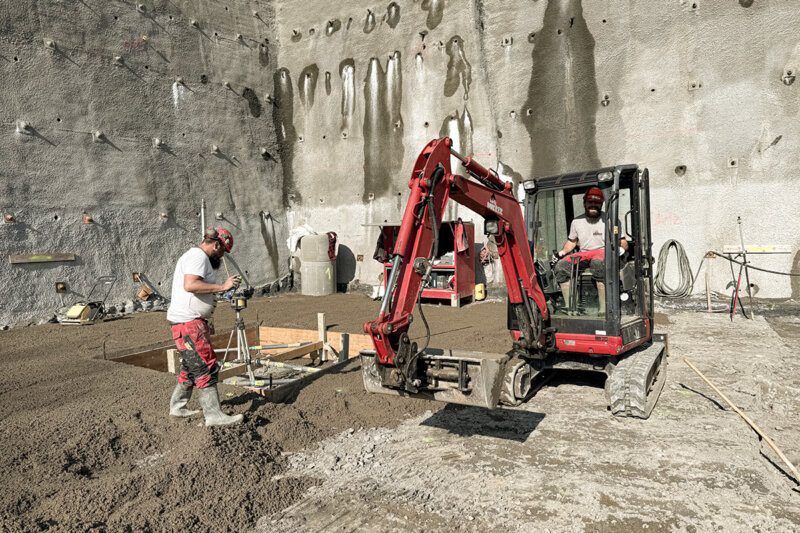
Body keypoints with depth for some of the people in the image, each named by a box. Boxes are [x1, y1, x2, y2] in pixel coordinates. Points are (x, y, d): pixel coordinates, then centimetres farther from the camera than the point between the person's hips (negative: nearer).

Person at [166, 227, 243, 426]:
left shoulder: (197, 257, 23)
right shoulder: (198, 256, -12)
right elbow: (190, 285, -29)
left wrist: (205, 322, 26)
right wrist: (222, 287, -25)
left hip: (192, 322, 11)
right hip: (188, 322, -11)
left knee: (191, 367, 19)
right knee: (206, 368, -10)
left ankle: (177, 407, 30)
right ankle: (213, 415, -8)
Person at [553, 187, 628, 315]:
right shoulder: (577, 221, 15)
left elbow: (622, 242, 8)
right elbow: (572, 241, 26)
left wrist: (621, 248, -16)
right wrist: (563, 251, 7)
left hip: (603, 251, -4)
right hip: (583, 254, 4)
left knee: (598, 263, -42)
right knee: (561, 266, -25)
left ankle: (604, 309, -41)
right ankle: (570, 307, -23)